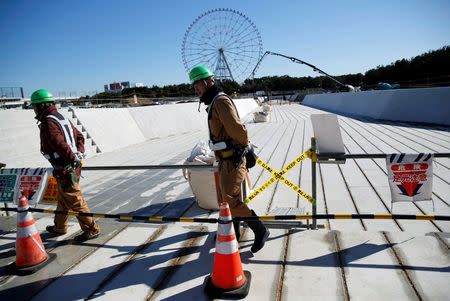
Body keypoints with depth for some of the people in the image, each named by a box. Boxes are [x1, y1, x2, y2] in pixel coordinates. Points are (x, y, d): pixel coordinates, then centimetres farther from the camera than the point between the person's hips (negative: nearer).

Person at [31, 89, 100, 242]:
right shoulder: (61, 118, 15)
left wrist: (72, 158, -22)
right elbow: (79, 136, 17)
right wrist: (79, 152, 8)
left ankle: (92, 229, 7)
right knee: (62, 199, 23)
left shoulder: (48, 123, -15)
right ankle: (59, 227, 39)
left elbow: (60, 144, -27)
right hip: (72, 166, 10)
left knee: (75, 201, -2)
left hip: (65, 169, -10)